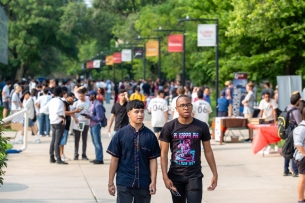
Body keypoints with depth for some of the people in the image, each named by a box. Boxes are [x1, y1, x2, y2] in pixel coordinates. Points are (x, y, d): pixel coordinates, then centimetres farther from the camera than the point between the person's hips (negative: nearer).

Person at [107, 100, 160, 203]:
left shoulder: (150, 135, 0)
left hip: (144, 183, 2)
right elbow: (114, 159, 0)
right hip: (124, 183, -2)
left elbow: (153, 160, 3)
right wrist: (110, 183, 0)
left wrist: (153, 182, -3)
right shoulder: (120, 134, -3)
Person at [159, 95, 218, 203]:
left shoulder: (202, 126, -2)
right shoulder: (169, 127, -5)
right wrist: (165, 177, -12)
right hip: (175, 175, 0)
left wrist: (215, 174, 3)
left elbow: (208, 151, 6)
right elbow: (164, 153, -4)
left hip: (195, 175, 0)